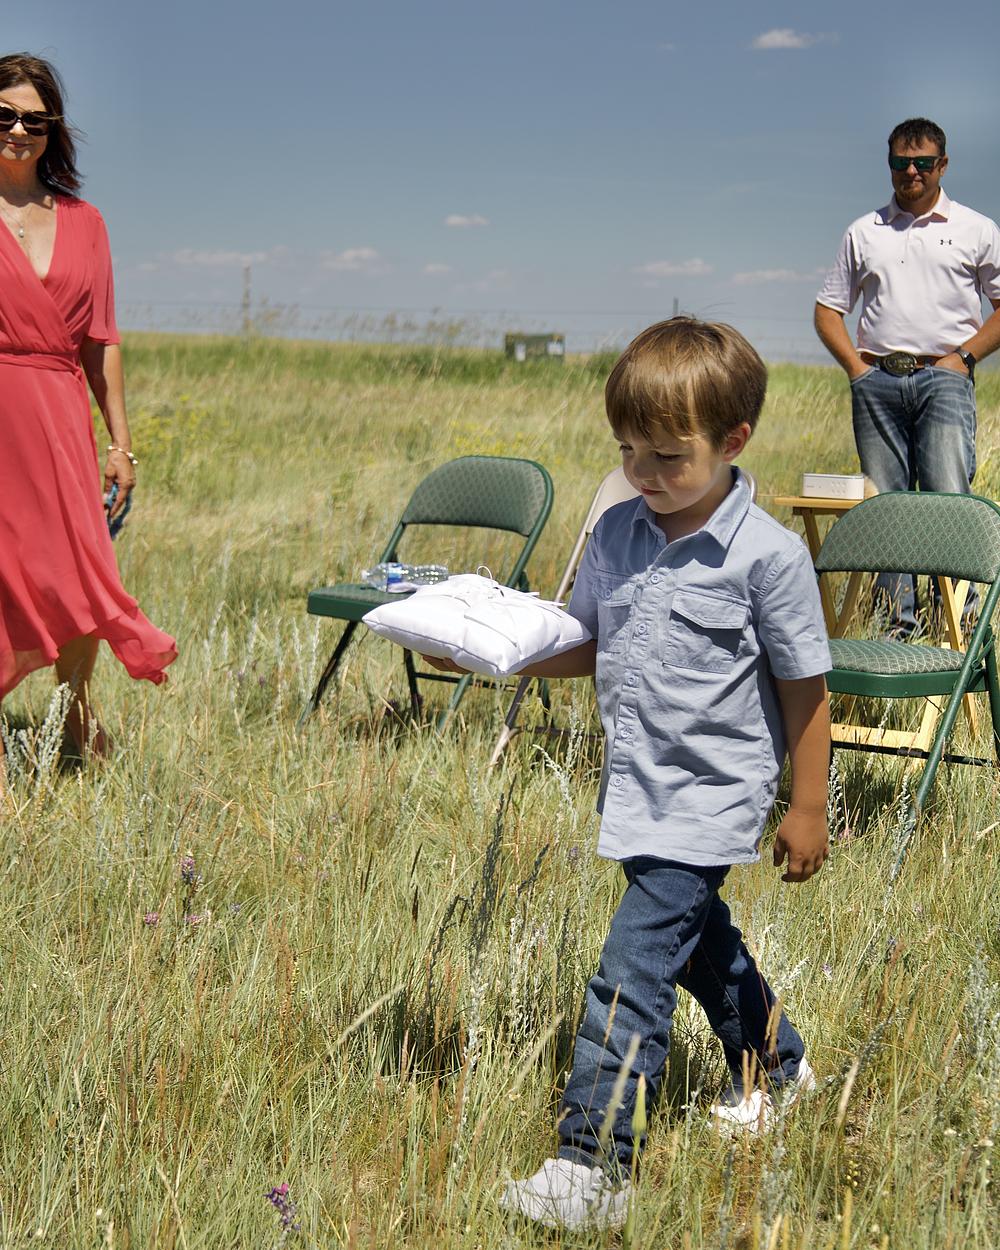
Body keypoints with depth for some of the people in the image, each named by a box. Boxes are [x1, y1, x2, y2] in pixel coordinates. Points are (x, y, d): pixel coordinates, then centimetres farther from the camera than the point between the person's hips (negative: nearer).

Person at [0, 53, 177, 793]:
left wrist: (120, 442, 11)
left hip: (61, 420, 3)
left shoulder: (82, 222, 11)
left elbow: (100, 340, 13)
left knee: (79, 573, 4)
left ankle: (78, 712, 28)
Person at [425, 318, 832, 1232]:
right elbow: (585, 647, 12)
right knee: (696, 935, 25)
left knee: (632, 971, -14)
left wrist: (807, 810, -4)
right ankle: (776, 1069, 49)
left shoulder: (768, 555, -16)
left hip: (710, 798, -8)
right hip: (636, 785, 8)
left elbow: (804, 690, -9)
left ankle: (592, 1166, -12)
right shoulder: (616, 534, 1)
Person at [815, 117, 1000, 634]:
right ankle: (897, 616, 7)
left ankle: (958, 606, -3)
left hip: (943, 378, -2)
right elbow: (828, 308, 18)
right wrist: (855, 365, 4)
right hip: (877, 382, 3)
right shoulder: (864, 232, 15)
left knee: (948, 497, -13)